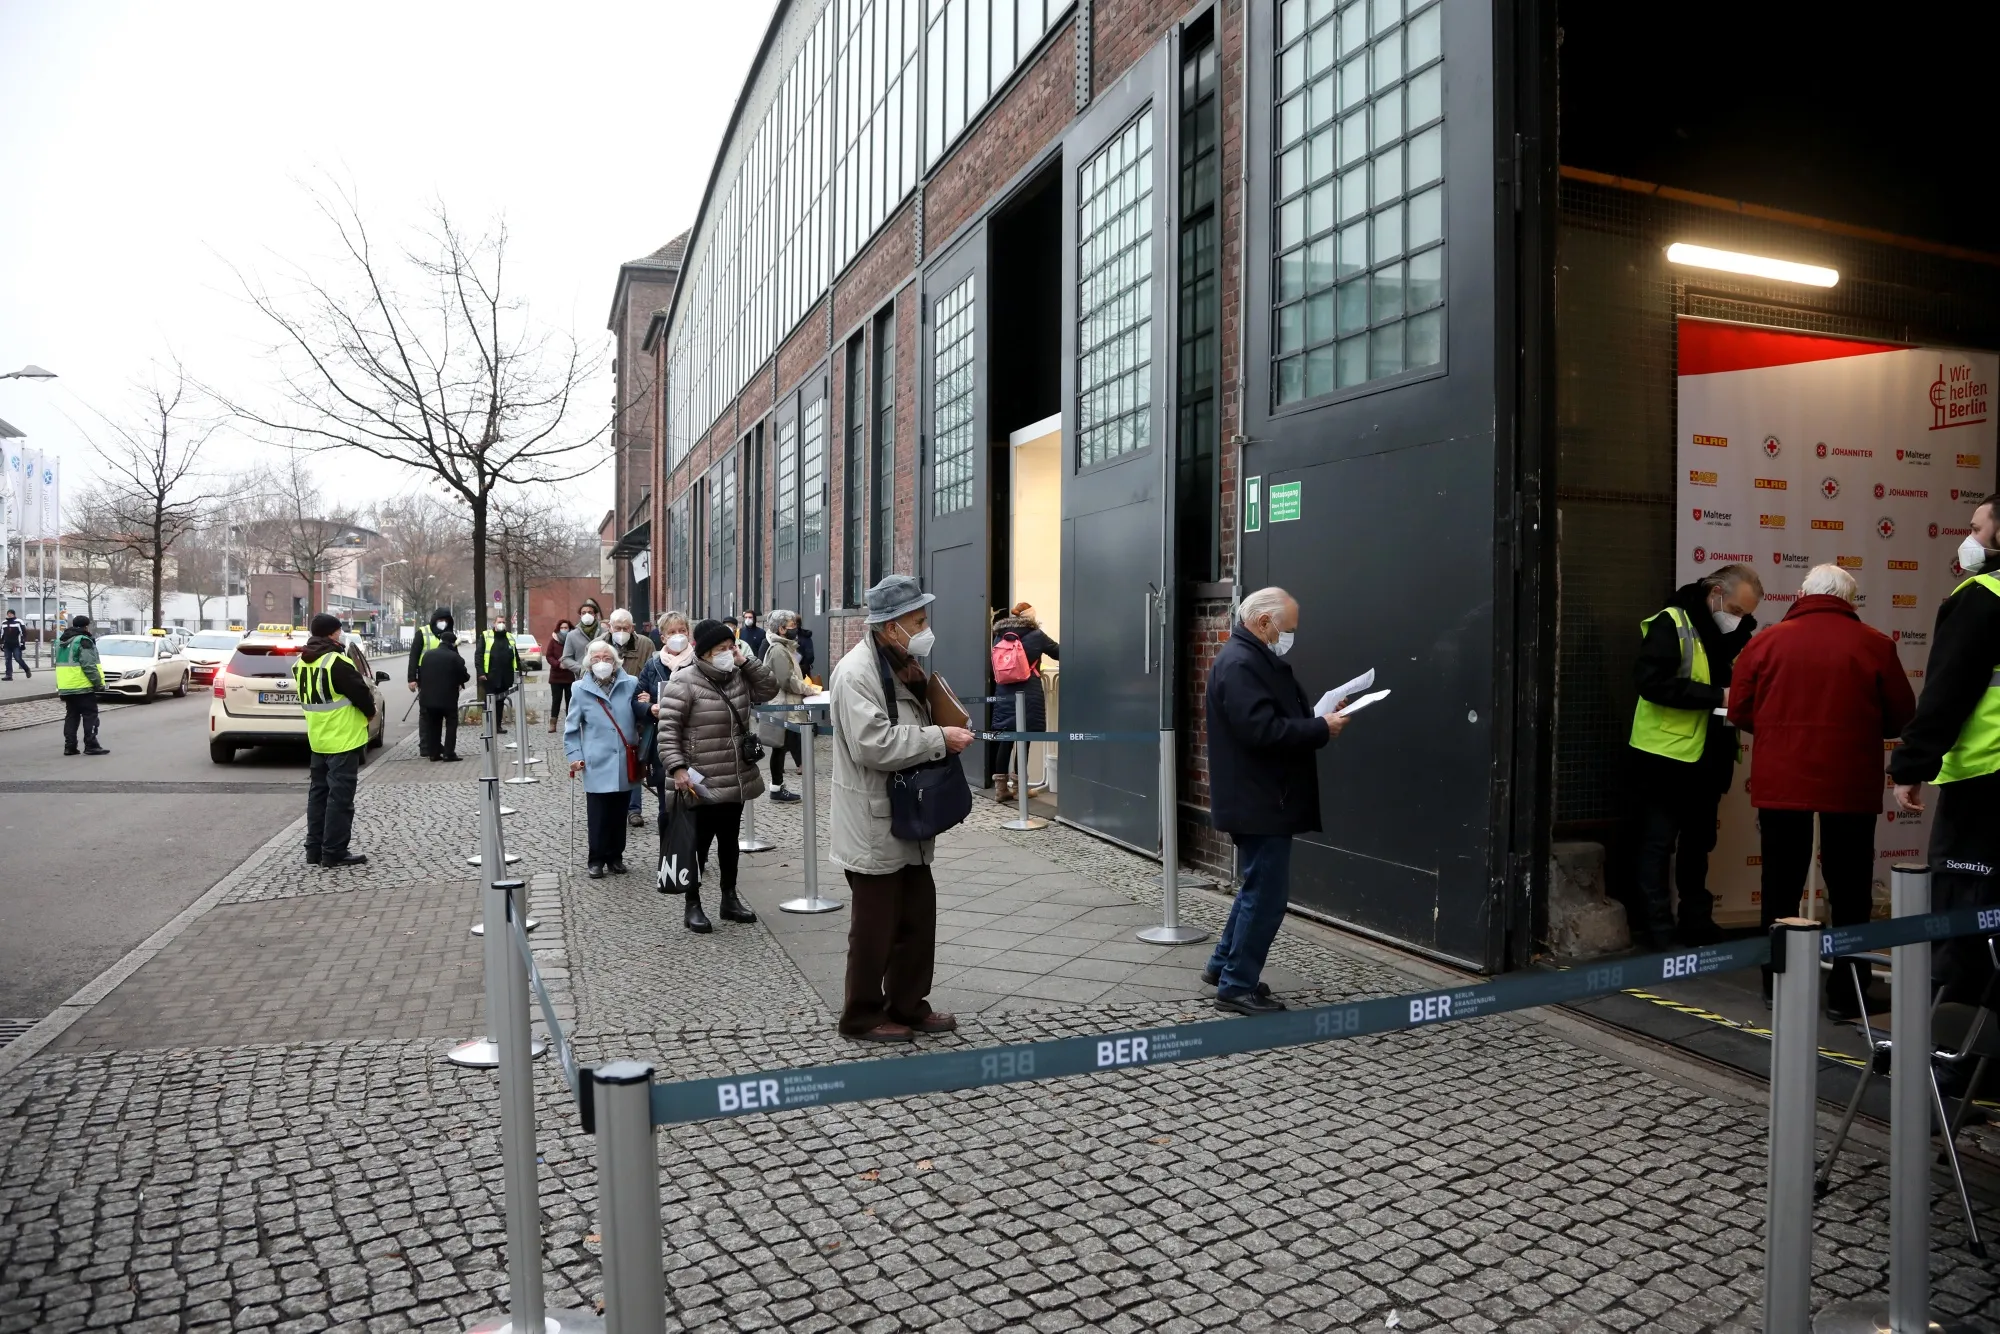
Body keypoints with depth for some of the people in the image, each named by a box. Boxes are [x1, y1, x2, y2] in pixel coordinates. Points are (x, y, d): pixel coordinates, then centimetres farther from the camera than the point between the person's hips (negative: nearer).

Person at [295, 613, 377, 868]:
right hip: (344, 739, -8)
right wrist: (370, 711, 4)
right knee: (340, 797, -4)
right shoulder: (336, 662, -18)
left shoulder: (301, 663, 9)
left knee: (319, 793, 14)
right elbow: (361, 693, -15)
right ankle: (334, 853, -1)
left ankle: (315, 849, 18)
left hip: (318, 739, 8)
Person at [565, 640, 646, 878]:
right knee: (598, 815, 1)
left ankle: (615, 856, 26)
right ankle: (597, 859, 15)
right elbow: (572, 728, 6)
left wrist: (645, 708, -13)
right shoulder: (581, 689, -1)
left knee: (619, 813, 11)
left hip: (624, 764, 2)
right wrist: (575, 755, -2)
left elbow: (640, 716, 9)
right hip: (597, 765, -2)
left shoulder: (630, 684, 0)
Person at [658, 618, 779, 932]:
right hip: (702, 783, -7)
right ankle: (693, 906, 15)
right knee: (699, 843, 3)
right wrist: (677, 767, -25)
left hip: (738, 780, 7)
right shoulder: (684, 683, -13)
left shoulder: (738, 677, 8)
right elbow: (668, 729, -16)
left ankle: (730, 899, 30)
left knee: (730, 841, 17)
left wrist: (746, 661, -2)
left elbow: (769, 689, 8)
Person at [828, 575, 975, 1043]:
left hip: (908, 819, 9)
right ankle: (863, 1016, 21)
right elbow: (873, 744, -28)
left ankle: (908, 1006, 32)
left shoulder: (903, 664, 12)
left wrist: (937, 716, 7)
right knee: (875, 926, 4)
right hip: (873, 824, -9)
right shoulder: (856, 671, -19)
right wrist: (939, 739, -24)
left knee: (918, 916, 16)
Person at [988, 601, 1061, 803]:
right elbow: (1059, 653, 7)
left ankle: (1001, 788, 9)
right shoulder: (1035, 635, -3)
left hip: (1004, 694, 5)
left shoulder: (999, 636, 9)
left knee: (1004, 740, 7)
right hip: (1028, 696, -5)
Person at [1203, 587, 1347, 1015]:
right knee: (1267, 894, -3)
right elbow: (1262, 730, -28)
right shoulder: (1240, 663, -20)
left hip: (1262, 799, 11)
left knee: (1259, 887, 20)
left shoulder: (1256, 658, 15)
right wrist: (1322, 729, -20)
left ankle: (1224, 965, 31)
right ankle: (1237, 986, 7)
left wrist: (1320, 716, 4)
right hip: (1258, 801, -11)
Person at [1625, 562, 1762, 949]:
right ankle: (1656, 930, 7)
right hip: (1664, 754, -8)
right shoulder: (1671, 624, -13)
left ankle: (1697, 925, 27)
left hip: (1707, 756, 8)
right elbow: (1651, 681, -23)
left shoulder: (1733, 633, 10)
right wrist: (1716, 695, -26)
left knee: (1699, 842, 16)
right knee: (1658, 844, 0)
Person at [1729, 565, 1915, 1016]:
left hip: (1779, 781, 1)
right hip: (1849, 784, -1)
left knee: (1782, 887, 12)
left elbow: (1740, 712, 2)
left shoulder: (1767, 641, 0)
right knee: (1849, 893, 9)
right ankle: (1846, 993, 13)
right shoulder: (1874, 645, -2)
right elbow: (1901, 719, 2)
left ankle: (1777, 985, 20)